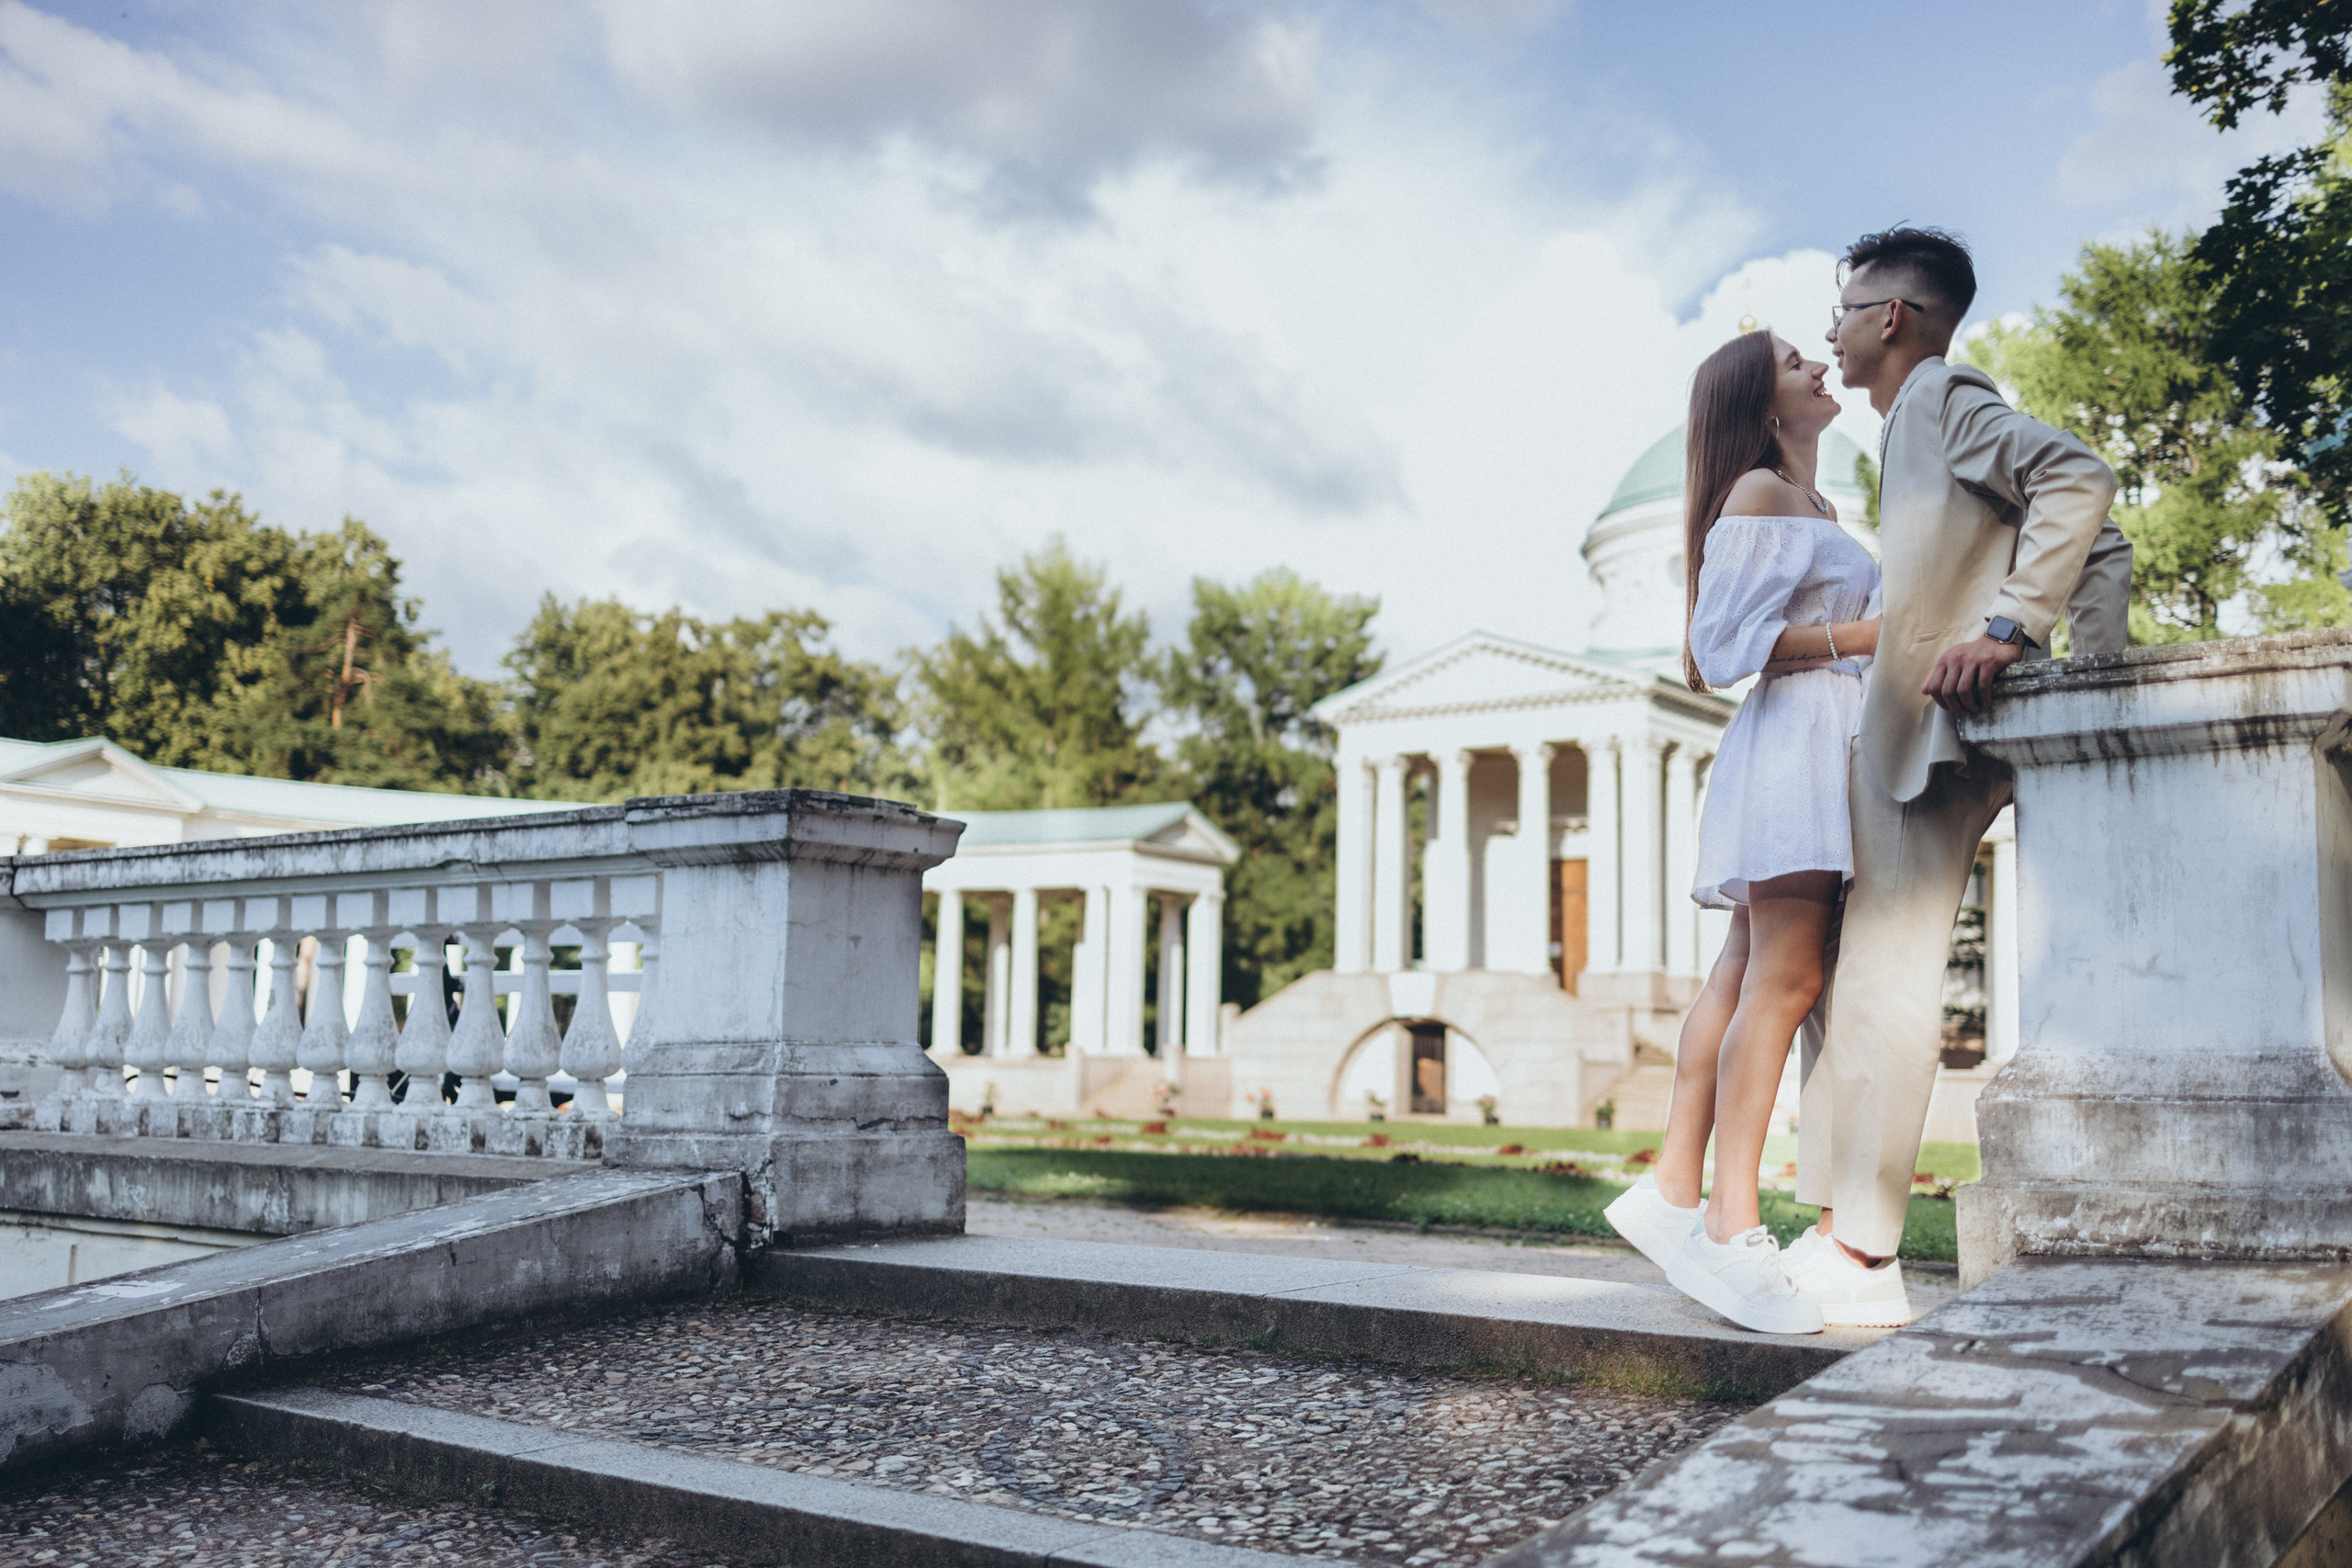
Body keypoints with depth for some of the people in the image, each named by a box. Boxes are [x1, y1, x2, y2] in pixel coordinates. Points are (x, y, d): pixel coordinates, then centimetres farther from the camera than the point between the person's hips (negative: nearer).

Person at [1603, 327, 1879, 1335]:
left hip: (1833, 745, 10)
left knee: (1746, 975, 5)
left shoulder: (1816, 508, 26)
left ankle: (1672, 1194, 8)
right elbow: (1733, 638, -13)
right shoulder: (1756, 495, -4)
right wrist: (1868, 633, -16)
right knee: (1782, 979, -16)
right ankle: (1731, 1229, -18)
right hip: (1791, 736, -9)